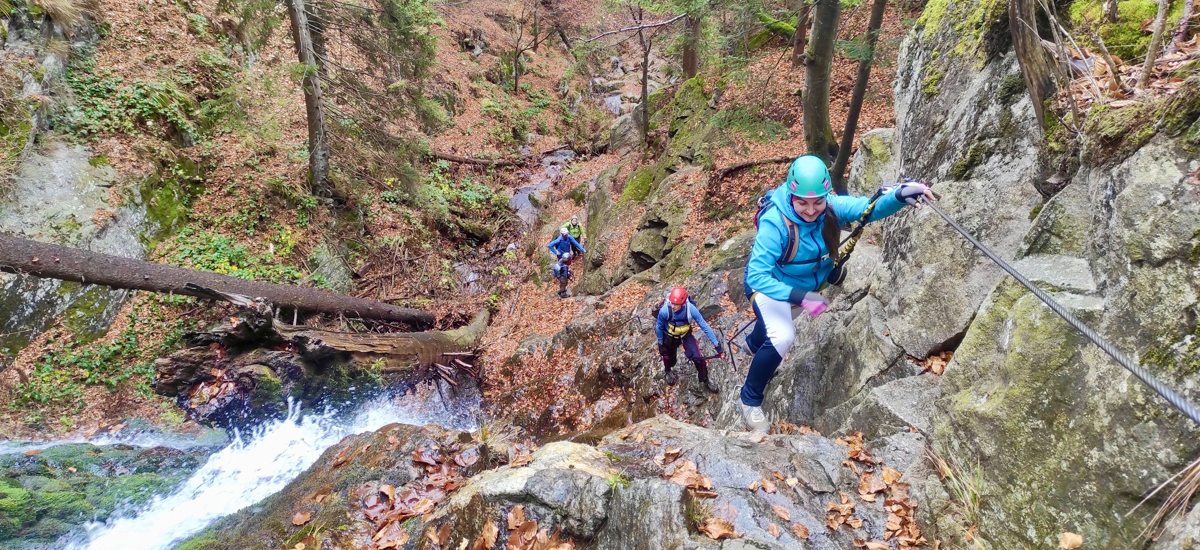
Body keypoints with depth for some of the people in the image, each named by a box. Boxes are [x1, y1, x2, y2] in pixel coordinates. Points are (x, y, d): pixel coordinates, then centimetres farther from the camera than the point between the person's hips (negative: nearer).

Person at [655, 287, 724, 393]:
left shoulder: (691, 309, -35)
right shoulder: (664, 311, -36)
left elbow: (705, 326, -25)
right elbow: (659, 327, -15)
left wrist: (717, 345, -24)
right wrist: (660, 344, -3)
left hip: (686, 335, 0)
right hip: (669, 337, 0)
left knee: (698, 358, -6)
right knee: (669, 358, 20)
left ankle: (706, 381, 23)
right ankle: (667, 371, 58)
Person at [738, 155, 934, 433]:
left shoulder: (831, 208, -25)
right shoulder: (774, 223, -39)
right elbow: (757, 276, -41)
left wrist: (901, 194, -51)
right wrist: (800, 297, -50)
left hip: (808, 285, 6)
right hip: (769, 286, -6)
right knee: (782, 337, -28)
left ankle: (753, 344, 70)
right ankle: (750, 399, -4)